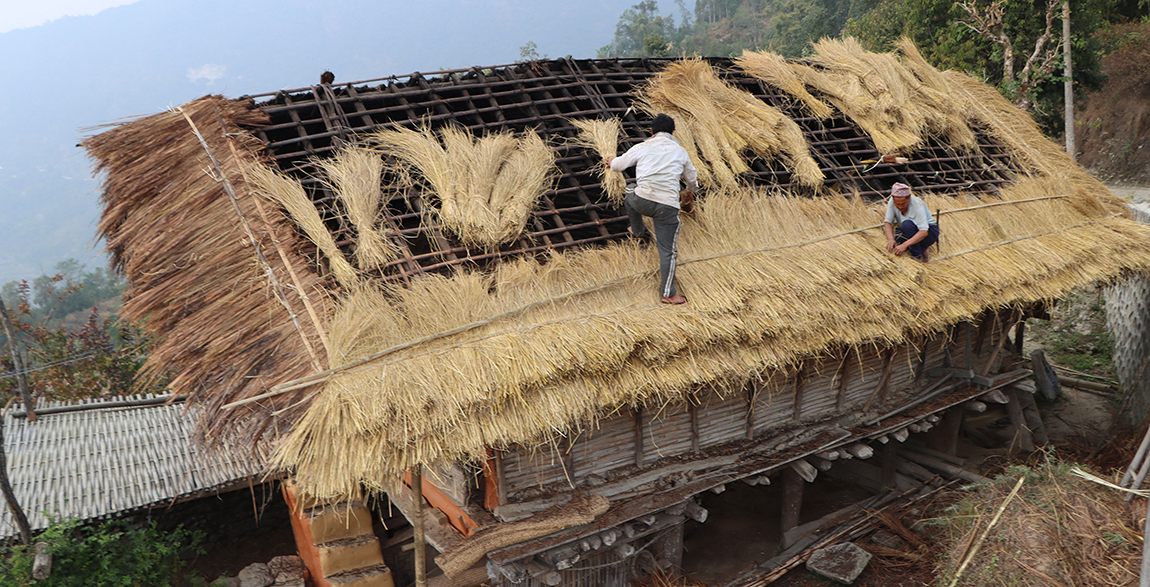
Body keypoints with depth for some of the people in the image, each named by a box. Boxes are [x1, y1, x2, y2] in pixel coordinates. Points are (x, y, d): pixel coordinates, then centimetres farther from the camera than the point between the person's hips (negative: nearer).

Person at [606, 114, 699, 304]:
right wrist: (691, 190, 54)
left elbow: (619, 165, 22)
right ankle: (668, 294, 8)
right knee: (667, 251, 6)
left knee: (630, 197, 37)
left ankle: (638, 231, 55)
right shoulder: (680, 151, 15)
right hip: (668, 206, 0)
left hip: (643, 200, 0)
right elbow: (692, 178, 30)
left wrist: (611, 162, 47)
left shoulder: (642, 147, 10)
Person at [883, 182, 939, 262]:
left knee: (907, 224, -33)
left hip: (929, 232, -5)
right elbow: (887, 222, -14)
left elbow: (924, 232, -37)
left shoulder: (917, 204, -29)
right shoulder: (892, 202, -15)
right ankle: (922, 247, -3)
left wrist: (905, 245, -49)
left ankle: (917, 255, -20)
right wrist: (890, 239, -34)